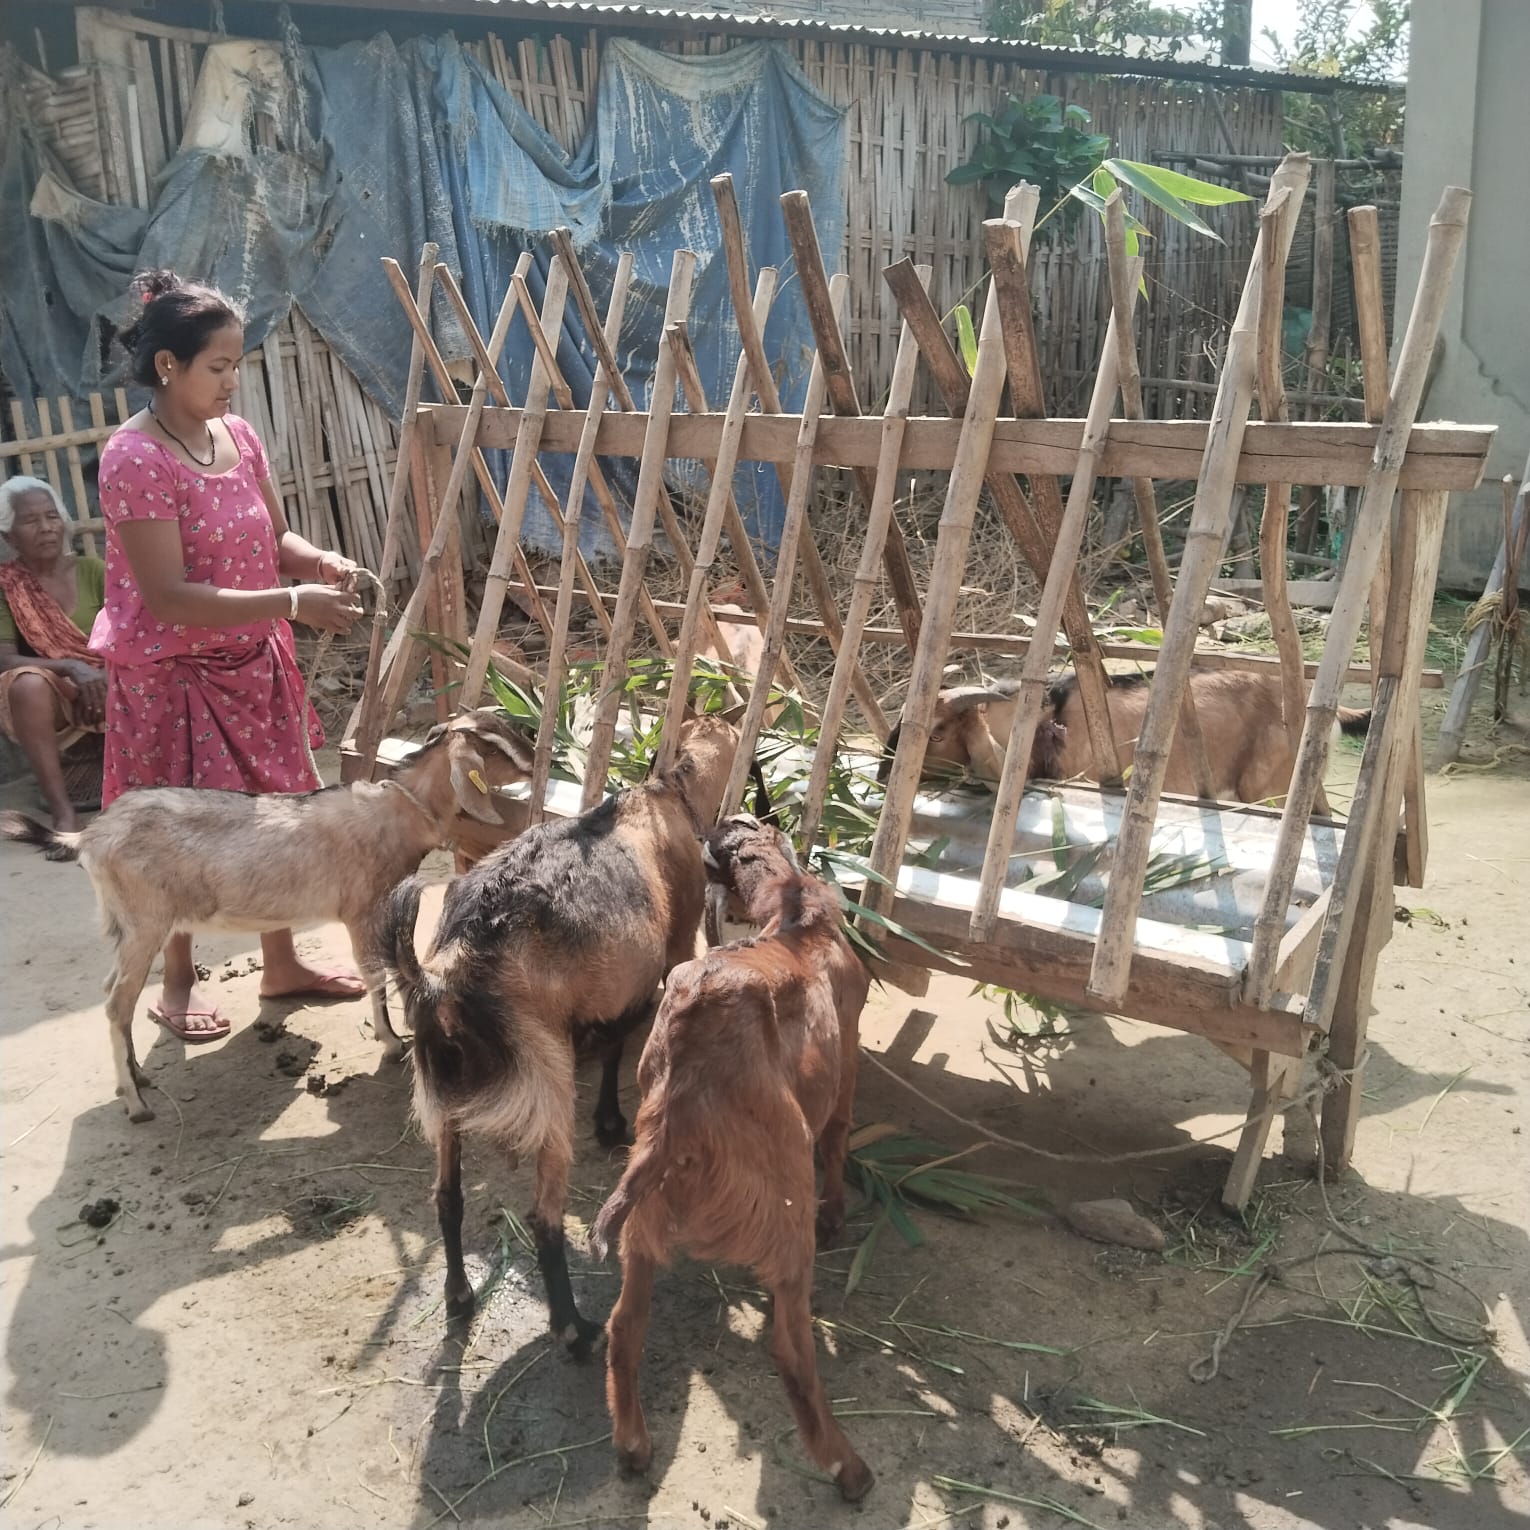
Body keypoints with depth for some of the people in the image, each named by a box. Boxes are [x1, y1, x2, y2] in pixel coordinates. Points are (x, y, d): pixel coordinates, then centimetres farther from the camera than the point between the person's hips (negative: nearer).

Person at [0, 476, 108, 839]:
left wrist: (106, 675, -23)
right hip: (45, 702, -1)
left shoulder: (91, 570, 3)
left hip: (104, 689, 1)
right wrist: (71, 667, -29)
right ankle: (62, 809, -36)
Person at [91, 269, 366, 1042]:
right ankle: (178, 983, 27)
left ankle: (281, 963, 30)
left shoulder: (237, 435, 0)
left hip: (253, 661, 7)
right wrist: (291, 603, -30)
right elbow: (169, 597, -26)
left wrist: (319, 562, -11)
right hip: (171, 676, -6)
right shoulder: (134, 459, -22)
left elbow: (274, 536, 11)